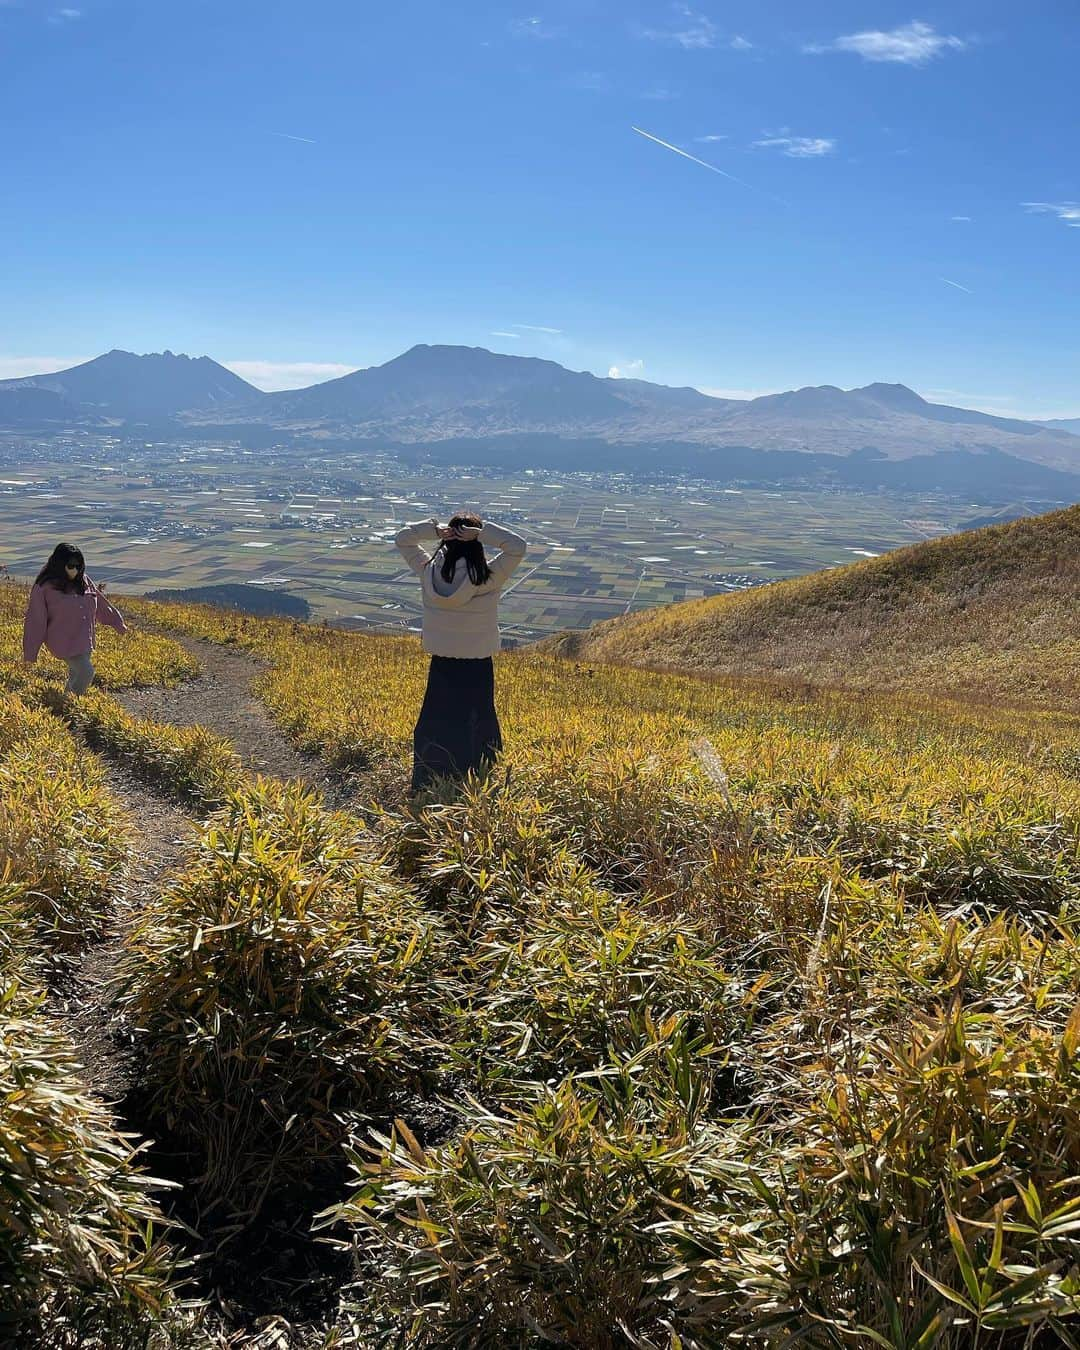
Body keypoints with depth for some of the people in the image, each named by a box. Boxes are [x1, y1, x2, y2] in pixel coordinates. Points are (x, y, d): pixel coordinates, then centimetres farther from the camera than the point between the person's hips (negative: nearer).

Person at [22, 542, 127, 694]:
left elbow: (101, 604, 17)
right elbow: (35, 621, -10)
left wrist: (118, 623, 25)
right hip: (64, 642, -6)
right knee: (85, 672, -15)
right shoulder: (44, 588, -12)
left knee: (76, 675, 14)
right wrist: (30, 653, -10)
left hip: (84, 640, 6)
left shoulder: (83, 581, 4)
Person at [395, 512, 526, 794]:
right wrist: (482, 532, -19)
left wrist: (434, 528, -12)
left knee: (433, 726, 14)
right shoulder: (488, 578, -19)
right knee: (478, 728, 11)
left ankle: (425, 787, 23)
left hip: (441, 664, 3)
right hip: (477, 667, -3)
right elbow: (518, 546, -14)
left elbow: (402, 538, 4)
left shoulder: (429, 572, -9)